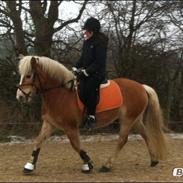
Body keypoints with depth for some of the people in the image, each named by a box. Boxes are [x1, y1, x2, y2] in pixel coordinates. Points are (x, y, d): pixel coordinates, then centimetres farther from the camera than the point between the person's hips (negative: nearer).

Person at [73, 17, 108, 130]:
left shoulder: (100, 42, -12)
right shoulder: (87, 42, 13)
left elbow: (99, 62, -16)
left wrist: (87, 71, -21)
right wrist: (76, 68, 6)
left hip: (97, 72, -8)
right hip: (86, 71, 8)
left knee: (89, 87, -32)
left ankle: (91, 116, -24)